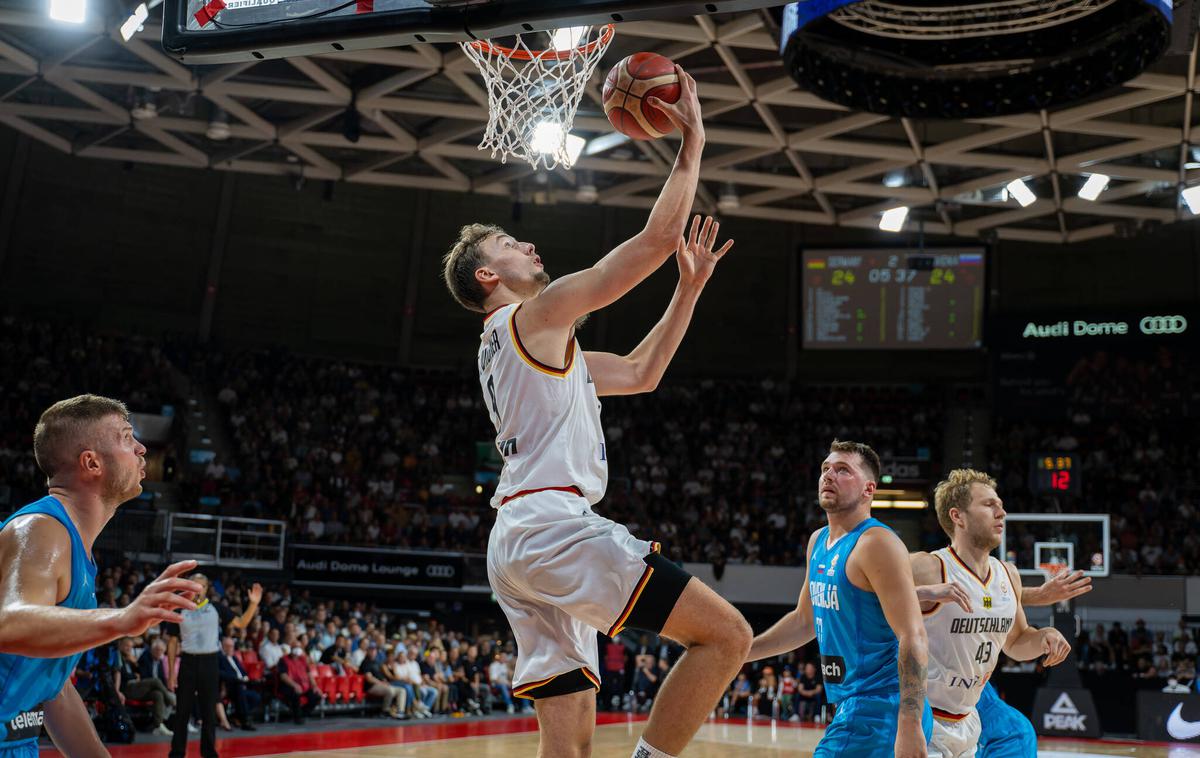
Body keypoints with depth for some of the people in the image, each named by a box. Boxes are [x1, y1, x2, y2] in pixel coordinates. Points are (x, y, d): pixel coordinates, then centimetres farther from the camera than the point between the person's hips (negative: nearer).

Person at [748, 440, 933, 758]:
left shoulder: (876, 543, -15)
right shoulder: (818, 541, 11)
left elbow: (914, 639, -21)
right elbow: (804, 621, 24)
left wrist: (910, 728, -27)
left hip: (879, 708, -9)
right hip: (851, 704, 9)